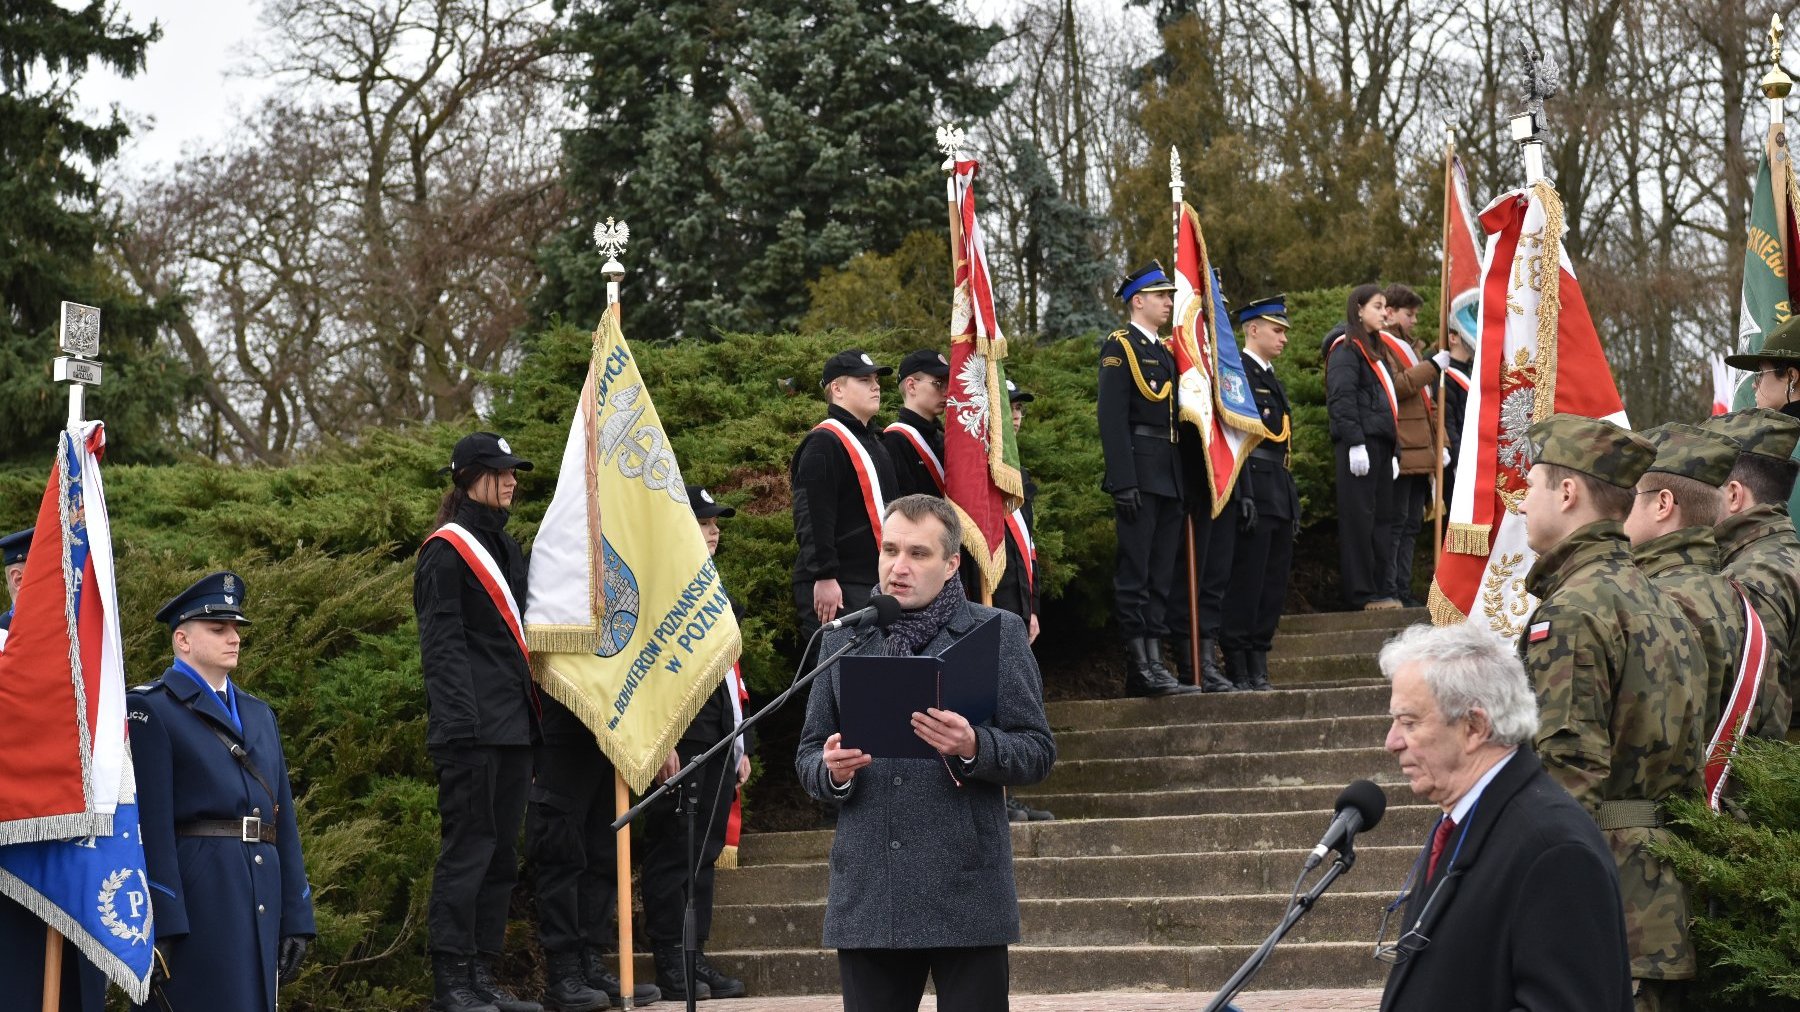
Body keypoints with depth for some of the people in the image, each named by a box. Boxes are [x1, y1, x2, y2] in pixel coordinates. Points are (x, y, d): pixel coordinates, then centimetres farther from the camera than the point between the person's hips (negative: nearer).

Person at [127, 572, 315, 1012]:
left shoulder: (259, 714, 21)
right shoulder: (149, 710, -2)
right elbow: (149, 822, -12)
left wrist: (296, 919, 11)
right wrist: (159, 924, -19)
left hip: (262, 901, 7)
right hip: (191, 894, -7)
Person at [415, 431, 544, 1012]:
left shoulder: (507, 548, 20)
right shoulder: (446, 550, -6)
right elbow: (441, 645, -12)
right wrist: (459, 724, -20)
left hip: (515, 726, 9)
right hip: (475, 730, -9)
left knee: (501, 853, 8)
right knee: (467, 850, -8)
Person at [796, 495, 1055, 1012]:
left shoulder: (998, 633, 3)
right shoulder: (843, 638, 12)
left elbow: (1038, 752, 1)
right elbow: (807, 755, 15)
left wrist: (972, 748, -18)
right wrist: (831, 772, -8)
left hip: (966, 894, -3)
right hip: (867, 899, 3)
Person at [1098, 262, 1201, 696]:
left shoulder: (1166, 352, 20)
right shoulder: (1120, 347, -4)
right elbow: (1112, 417, -12)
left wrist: (1185, 479, 15)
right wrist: (1123, 481, -20)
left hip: (1170, 477, 8)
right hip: (1140, 475, -8)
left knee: (1161, 575, 7)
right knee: (1135, 572, -7)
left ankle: (1152, 664, 9)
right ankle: (1142, 667, -8)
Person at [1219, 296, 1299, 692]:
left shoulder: (1272, 380, 22)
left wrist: (1292, 496, 20)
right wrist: (1244, 495, -22)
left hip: (1279, 494, 10)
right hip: (1255, 492, -9)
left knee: (1274, 583, 9)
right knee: (1246, 581, -8)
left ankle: (1258, 665, 14)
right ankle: (1239, 669, -5)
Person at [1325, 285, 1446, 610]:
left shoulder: (1376, 350, 24)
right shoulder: (1347, 349, -6)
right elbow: (1341, 400, -16)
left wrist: (1391, 451, 20)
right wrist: (1355, 443, -23)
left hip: (1380, 445, 10)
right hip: (1360, 444, -10)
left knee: (1382, 519, 9)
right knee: (1359, 518, -7)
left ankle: (1381, 588, 13)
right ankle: (1360, 592, -6)